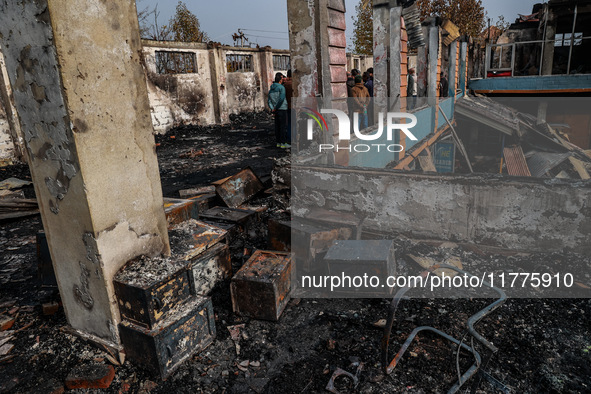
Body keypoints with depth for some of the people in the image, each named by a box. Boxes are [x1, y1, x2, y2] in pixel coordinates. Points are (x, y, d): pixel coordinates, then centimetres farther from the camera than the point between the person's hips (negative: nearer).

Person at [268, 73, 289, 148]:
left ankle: (278, 143, 14)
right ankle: (283, 143, -3)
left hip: (276, 110, 7)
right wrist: (276, 108, -13)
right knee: (283, 126, -4)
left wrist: (272, 109, -2)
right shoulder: (282, 87, -11)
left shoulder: (271, 89, 12)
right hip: (282, 109, -7)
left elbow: (269, 101, 8)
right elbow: (281, 99, -23)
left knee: (277, 126, 10)